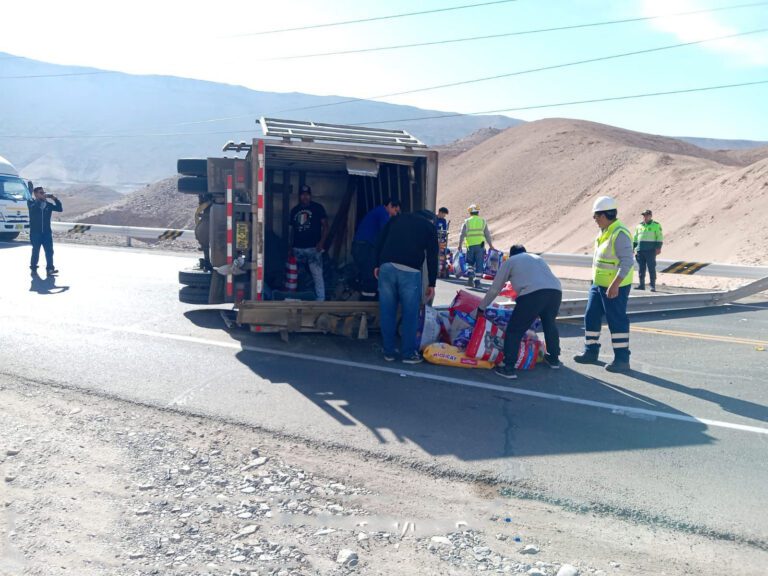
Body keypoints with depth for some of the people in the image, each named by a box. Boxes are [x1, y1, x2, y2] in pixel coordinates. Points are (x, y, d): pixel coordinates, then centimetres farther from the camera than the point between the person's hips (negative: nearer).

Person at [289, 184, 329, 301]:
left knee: (317, 274, -10)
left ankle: (320, 299, -7)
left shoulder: (317, 207, 2)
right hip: (297, 248, 5)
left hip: (313, 248, -5)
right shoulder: (295, 210, 14)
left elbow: (325, 225, -1)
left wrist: (322, 242, -13)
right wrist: (290, 246, 12)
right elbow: (293, 229, 19)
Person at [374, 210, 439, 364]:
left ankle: (388, 352, 16)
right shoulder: (429, 226, 16)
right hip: (410, 271, -3)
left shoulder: (396, 219, 25)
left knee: (387, 312, 8)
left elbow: (380, 243, 18)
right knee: (410, 314, 6)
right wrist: (431, 284, 11)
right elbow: (432, 257, 10)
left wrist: (377, 265, 20)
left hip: (386, 267, 3)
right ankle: (409, 354, 11)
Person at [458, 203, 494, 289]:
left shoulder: (467, 222, 5)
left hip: (470, 245, 0)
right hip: (480, 245, 0)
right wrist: (490, 245, 17)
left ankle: (470, 275, -3)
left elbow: (462, 234, 0)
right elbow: (487, 235, 9)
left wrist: (460, 245, 6)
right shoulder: (483, 221, 8)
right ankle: (477, 281, 3)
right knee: (479, 264, 4)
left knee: (470, 262, 17)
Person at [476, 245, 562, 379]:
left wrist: (481, 307, 31)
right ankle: (554, 358, 41)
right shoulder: (538, 258, 37)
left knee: (514, 330, 4)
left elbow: (495, 288, 22)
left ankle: (508, 367, 1)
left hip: (533, 293, -6)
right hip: (556, 290, 6)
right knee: (550, 324, 30)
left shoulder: (510, 261, 22)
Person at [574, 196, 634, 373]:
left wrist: (614, 285, -28)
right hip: (599, 283, 10)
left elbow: (627, 262, -25)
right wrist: (595, 279, 22)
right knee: (591, 317, 15)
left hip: (615, 287, -10)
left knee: (617, 321, -3)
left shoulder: (620, 234, -19)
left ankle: (622, 359, 5)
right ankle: (591, 352, 27)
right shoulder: (604, 231, 11)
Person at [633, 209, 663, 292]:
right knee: (641, 268, 6)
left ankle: (653, 286, -3)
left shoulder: (656, 225, 3)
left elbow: (660, 237, -2)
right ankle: (641, 285, 11)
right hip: (640, 250, 5)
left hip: (650, 250, -5)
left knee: (651, 268, -5)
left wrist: (658, 248, -12)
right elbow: (635, 238, 21)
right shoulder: (639, 225, 17)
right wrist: (633, 248, 15)